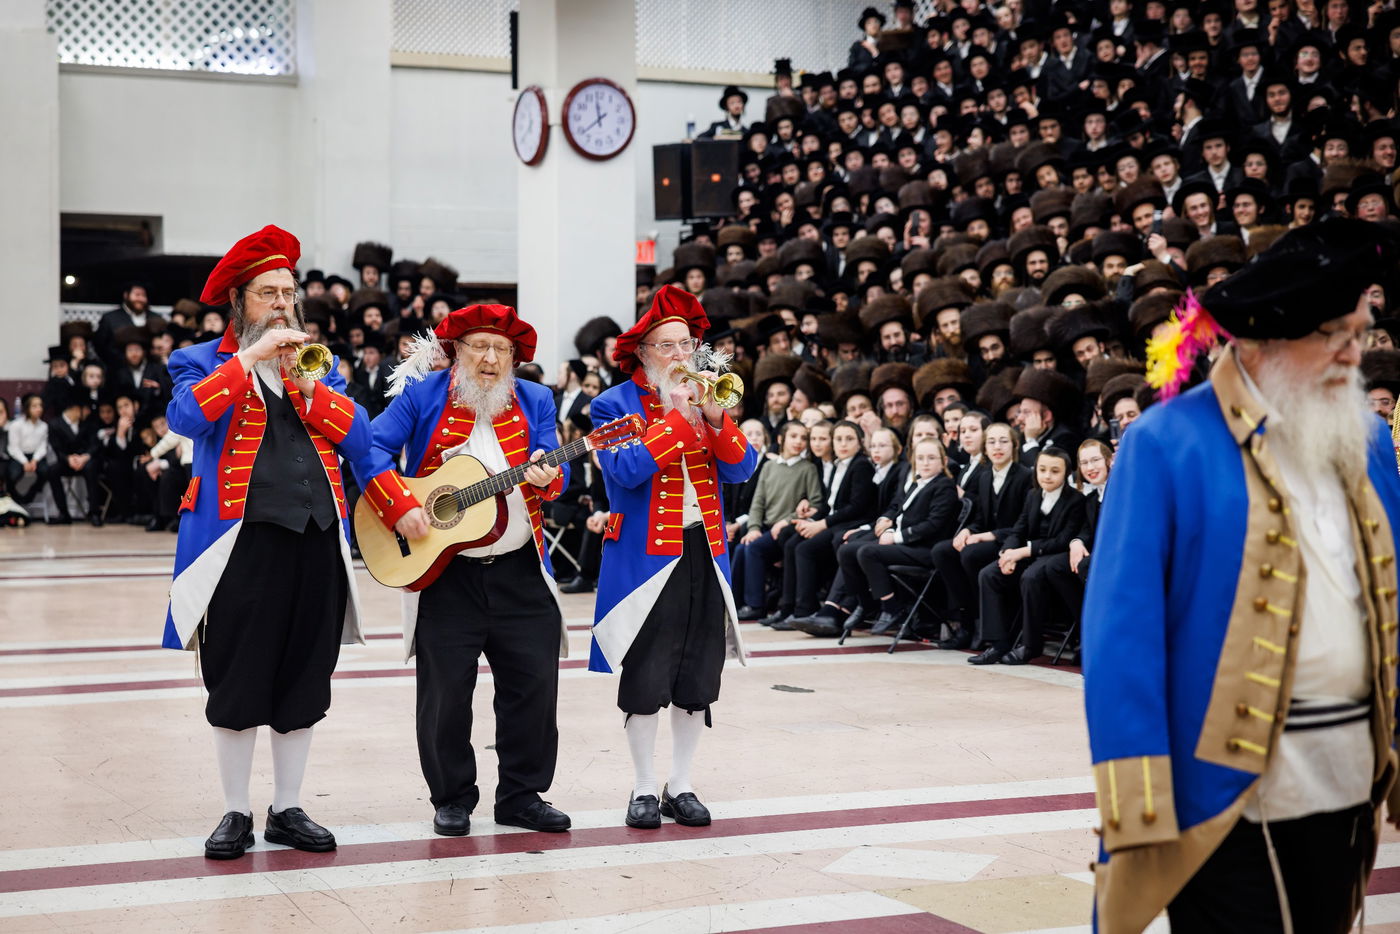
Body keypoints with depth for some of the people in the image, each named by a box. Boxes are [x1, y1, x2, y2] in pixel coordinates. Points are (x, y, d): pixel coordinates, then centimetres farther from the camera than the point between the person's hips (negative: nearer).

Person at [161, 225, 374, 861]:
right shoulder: (204, 363, 7)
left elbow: (360, 438, 4)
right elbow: (185, 417, -15)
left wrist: (308, 386, -8)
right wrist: (250, 358, -16)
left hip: (318, 539, 4)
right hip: (243, 539, -4)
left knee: (303, 685, 8)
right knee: (237, 686, 1)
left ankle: (288, 810, 19)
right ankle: (236, 814, 14)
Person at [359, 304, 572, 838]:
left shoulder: (534, 401, 9)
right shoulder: (422, 394, 0)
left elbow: (556, 475, 4)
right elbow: (372, 448, -6)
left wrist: (545, 478, -20)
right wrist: (400, 508, -17)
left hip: (521, 570, 3)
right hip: (443, 570, -2)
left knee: (535, 681, 1)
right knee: (446, 688, 1)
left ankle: (523, 794, 15)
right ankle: (452, 798, 15)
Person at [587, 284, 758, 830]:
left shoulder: (706, 399, 12)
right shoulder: (614, 405, -2)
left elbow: (741, 469, 3)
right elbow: (626, 470, -18)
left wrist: (716, 419, -13)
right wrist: (679, 417, -16)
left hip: (705, 551, 5)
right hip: (645, 554, -5)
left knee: (699, 674, 7)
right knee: (645, 677, -1)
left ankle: (681, 786, 19)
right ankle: (644, 789, 12)